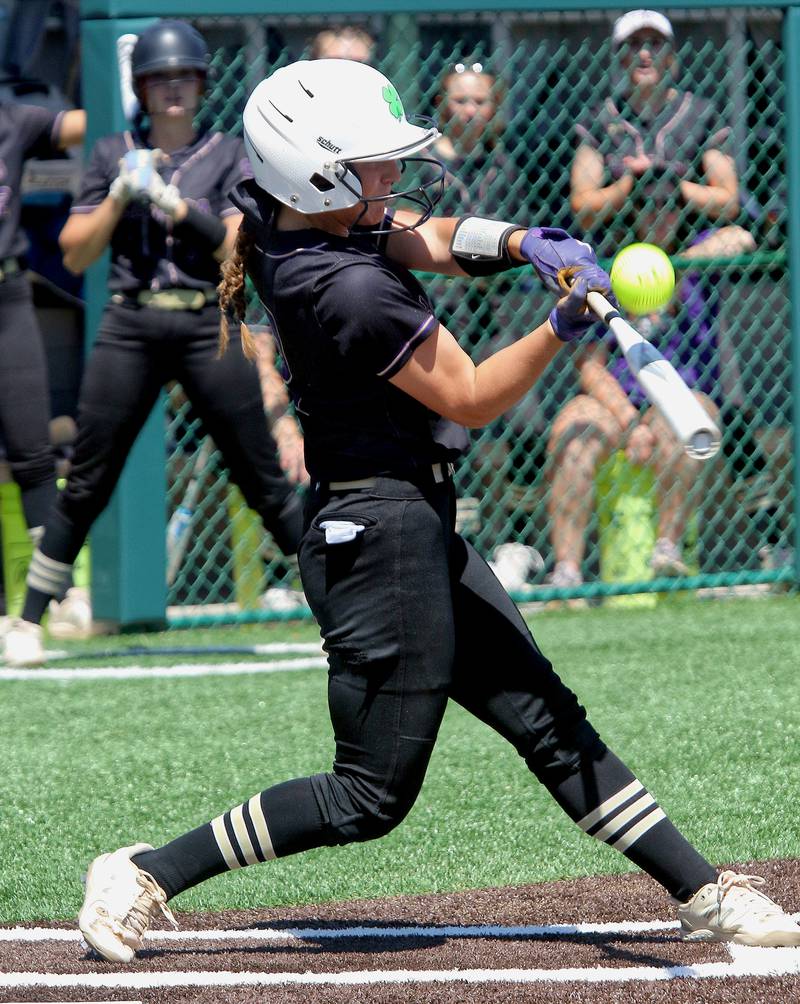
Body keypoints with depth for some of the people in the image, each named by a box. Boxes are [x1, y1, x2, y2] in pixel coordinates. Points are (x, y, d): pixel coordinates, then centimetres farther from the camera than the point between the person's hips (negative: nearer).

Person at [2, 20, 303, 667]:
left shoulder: (228, 157, 7)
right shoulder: (114, 155, 12)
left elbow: (241, 250, -5)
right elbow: (76, 256, 8)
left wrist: (178, 205, -14)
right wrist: (120, 196, -6)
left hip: (209, 327, -1)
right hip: (130, 327, 1)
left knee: (264, 480, -1)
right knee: (86, 484, -1)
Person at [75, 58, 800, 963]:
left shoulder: (292, 226, 2)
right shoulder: (352, 293, -25)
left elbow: (432, 241, 8)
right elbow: (471, 399, -16)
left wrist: (521, 243, -12)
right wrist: (560, 328, -24)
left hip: (414, 525, 10)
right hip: (387, 536, -10)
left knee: (547, 722, 13)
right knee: (372, 795, -1)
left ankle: (705, 896, 18)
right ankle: (146, 876, 4)